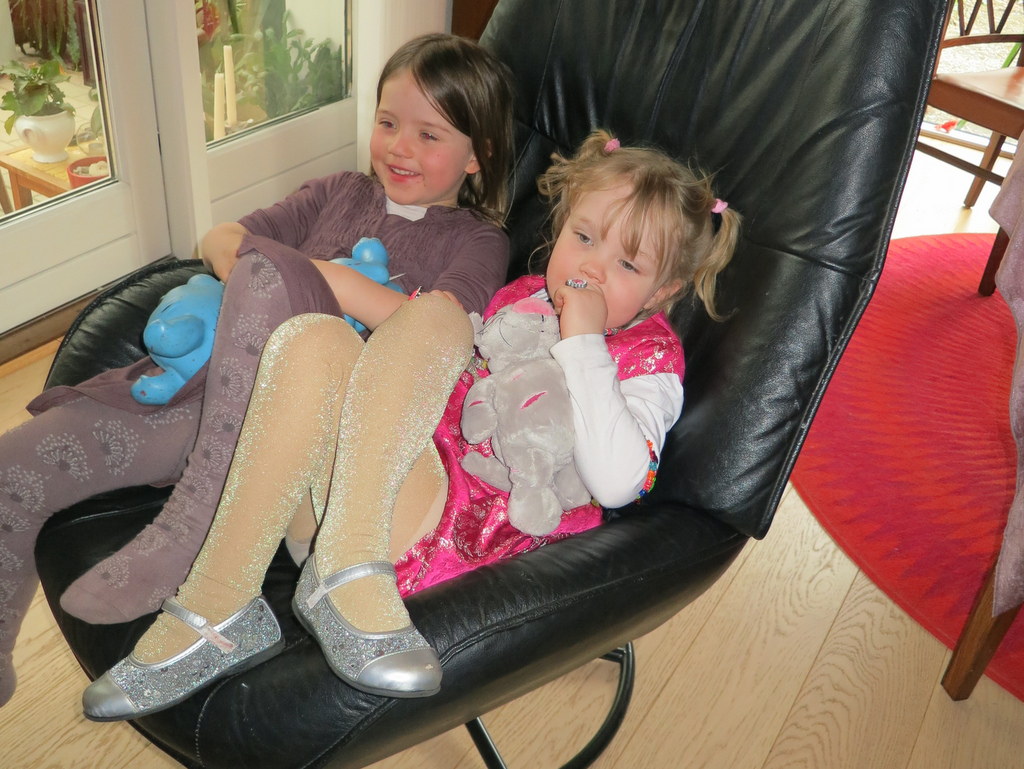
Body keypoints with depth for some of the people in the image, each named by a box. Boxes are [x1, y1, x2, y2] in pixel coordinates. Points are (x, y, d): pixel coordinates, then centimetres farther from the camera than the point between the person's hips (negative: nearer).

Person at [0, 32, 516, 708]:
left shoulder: (477, 240, 9)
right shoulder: (339, 194, 24)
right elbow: (220, 239, 19)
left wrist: (315, 278, -13)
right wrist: (249, 277, -5)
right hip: (211, 389, 6)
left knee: (268, 272, -33)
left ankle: (192, 532, -27)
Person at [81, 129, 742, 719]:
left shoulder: (648, 354, 6)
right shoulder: (523, 296, 25)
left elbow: (616, 483, -14)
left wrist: (581, 340, -12)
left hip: (458, 525, -6)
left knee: (434, 314, -22)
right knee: (314, 337, -22)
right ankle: (217, 613, -25)